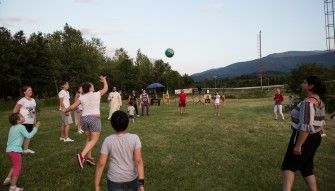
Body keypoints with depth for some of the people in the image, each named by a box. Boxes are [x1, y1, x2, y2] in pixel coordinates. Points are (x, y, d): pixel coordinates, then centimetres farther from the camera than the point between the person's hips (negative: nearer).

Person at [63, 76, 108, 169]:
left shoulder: (82, 97, 4)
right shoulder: (97, 94, 0)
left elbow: (72, 107, 3)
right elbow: (106, 88, 16)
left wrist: (66, 110, 23)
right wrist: (104, 80, 34)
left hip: (84, 118, 5)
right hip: (95, 118, -4)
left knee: (89, 138, 19)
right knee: (94, 140, -3)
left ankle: (89, 157, 18)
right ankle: (82, 155, -22)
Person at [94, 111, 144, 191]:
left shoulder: (108, 140, -14)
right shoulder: (134, 138, -13)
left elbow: (101, 163, -13)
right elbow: (138, 160, -18)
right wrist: (141, 182, -17)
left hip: (114, 179, -1)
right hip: (131, 178, 1)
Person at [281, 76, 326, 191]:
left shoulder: (308, 103, -23)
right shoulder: (319, 102, 8)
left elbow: (305, 127, -27)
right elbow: (321, 122, 16)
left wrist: (298, 145, -24)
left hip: (303, 138, -9)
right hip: (315, 138, 9)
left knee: (288, 166, -4)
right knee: (306, 168, 19)